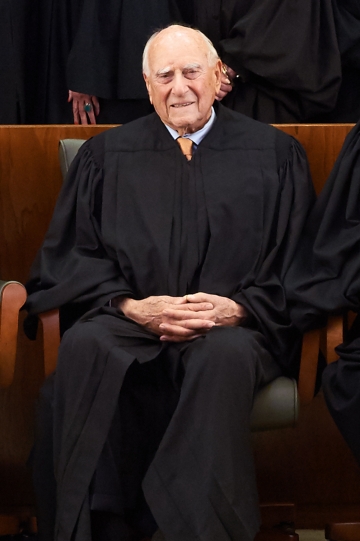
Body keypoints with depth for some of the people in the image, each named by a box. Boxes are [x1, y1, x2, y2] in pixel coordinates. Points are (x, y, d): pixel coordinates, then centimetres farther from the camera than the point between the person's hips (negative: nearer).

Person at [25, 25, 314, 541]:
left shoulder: (275, 154, 14)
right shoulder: (106, 155, 18)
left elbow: (294, 261, 10)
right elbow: (70, 254, 12)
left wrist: (237, 309, -8)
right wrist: (132, 306, -7)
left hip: (232, 325, -1)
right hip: (128, 322, 1)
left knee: (226, 356, -38)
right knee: (84, 347, -35)